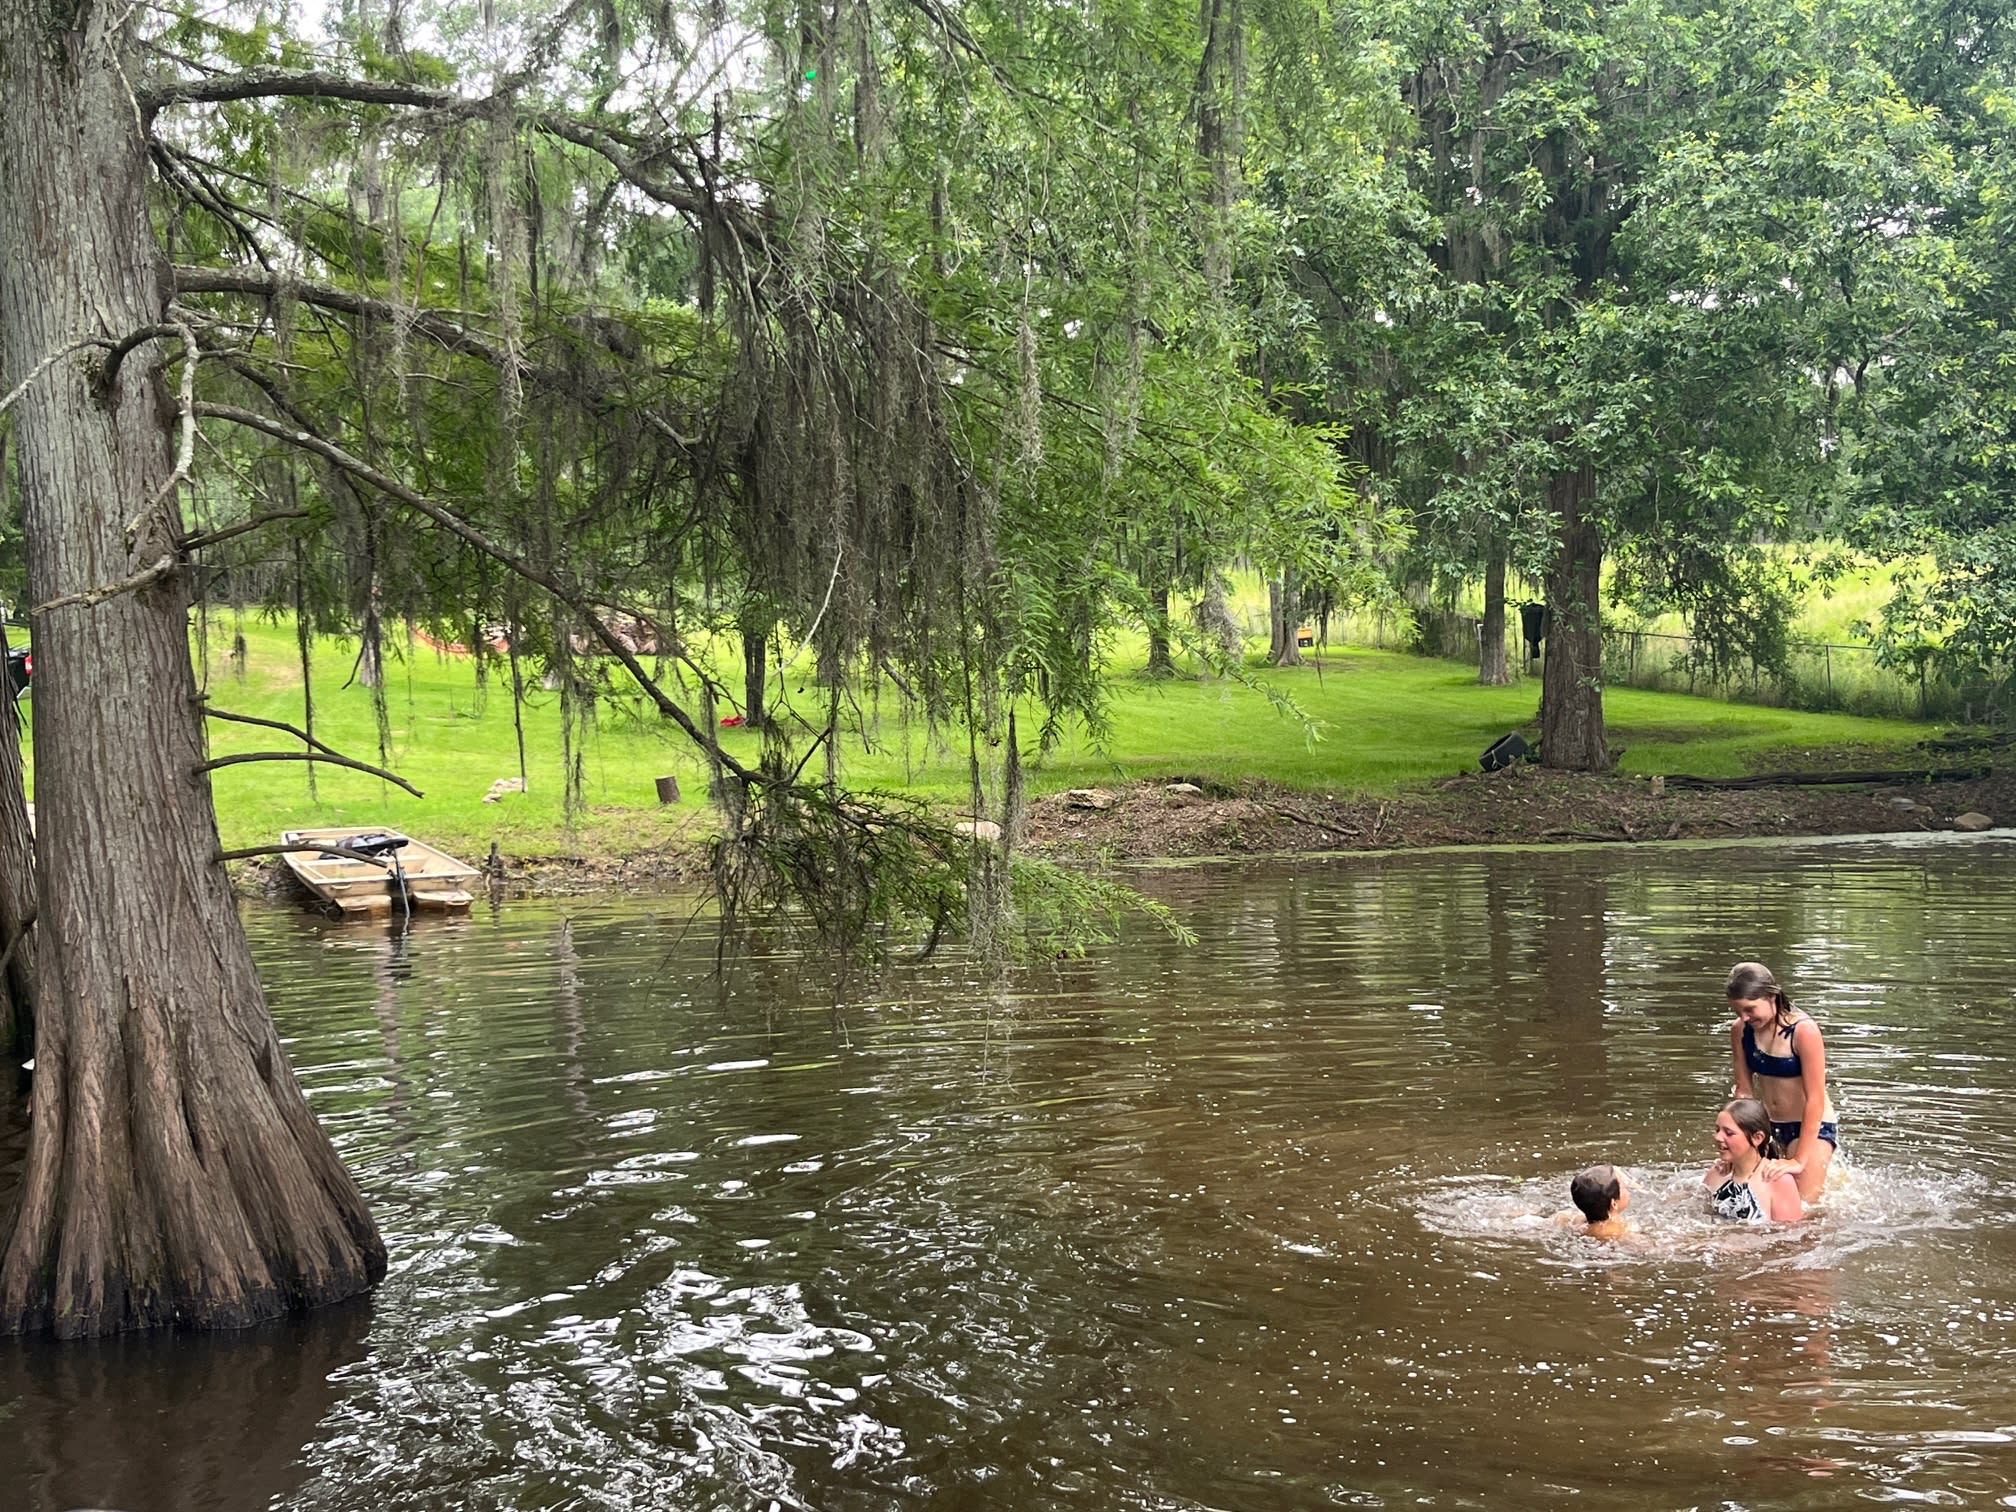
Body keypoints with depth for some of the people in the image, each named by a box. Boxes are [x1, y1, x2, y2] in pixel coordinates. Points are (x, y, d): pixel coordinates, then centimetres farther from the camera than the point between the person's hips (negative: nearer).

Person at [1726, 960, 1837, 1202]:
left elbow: (1815, 1099, -20)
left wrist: (1799, 1161, -22)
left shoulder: (1803, 1030, -22)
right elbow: (1744, 1091, 2)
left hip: (1813, 1127, -6)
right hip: (1769, 1127, 6)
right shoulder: (1740, 1031, -5)